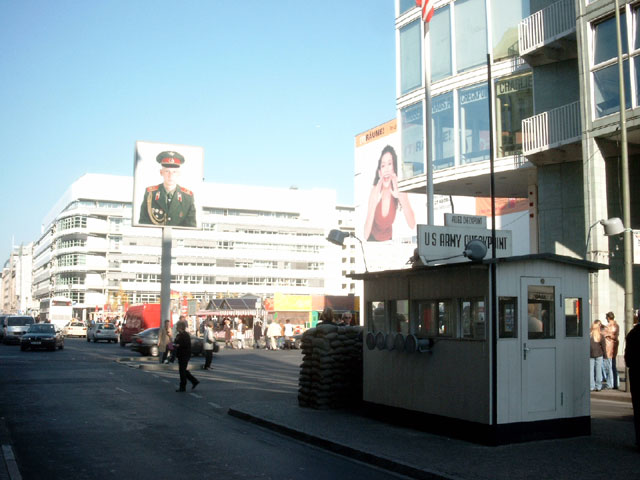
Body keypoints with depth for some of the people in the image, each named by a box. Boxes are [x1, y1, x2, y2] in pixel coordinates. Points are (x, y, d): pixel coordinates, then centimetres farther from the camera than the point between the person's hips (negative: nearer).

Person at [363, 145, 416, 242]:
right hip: (373, 239, -1)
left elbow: (412, 225, -28)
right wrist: (374, 203, -35)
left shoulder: (399, 191, -16)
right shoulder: (374, 191, -19)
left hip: (388, 240, 1)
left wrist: (399, 197, -36)